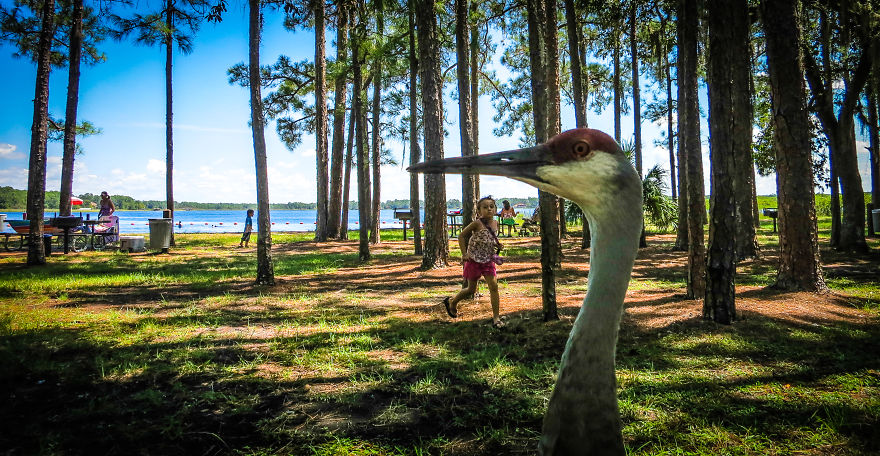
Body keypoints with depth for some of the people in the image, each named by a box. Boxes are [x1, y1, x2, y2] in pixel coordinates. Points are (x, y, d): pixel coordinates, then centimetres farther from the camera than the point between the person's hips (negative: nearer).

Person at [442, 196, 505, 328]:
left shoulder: (495, 223, 2)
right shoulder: (477, 223, -16)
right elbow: (461, 236, -9)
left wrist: (498, 246, -1)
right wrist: (464, 254, -13)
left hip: (488, 260, 5)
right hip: (474, 260, -5)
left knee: (494, 286, -6)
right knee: (471, 289, 8)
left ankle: (496, 317, 1)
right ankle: (452, 302, 34)